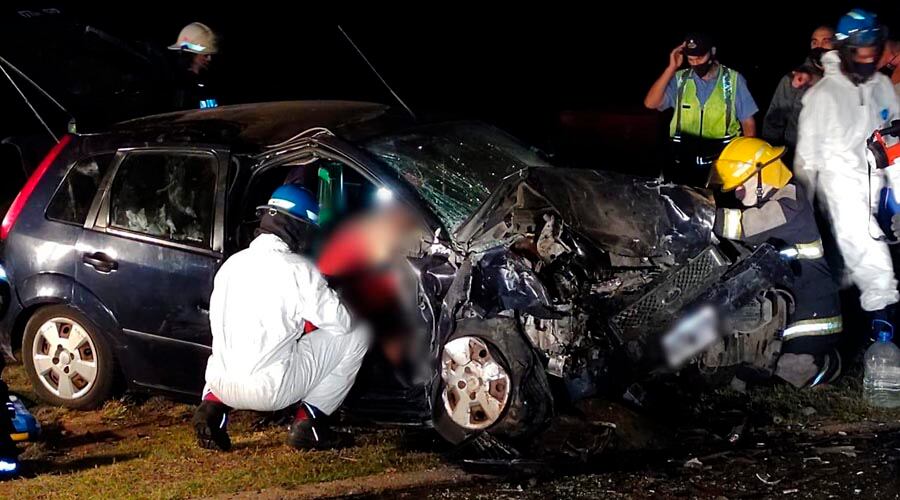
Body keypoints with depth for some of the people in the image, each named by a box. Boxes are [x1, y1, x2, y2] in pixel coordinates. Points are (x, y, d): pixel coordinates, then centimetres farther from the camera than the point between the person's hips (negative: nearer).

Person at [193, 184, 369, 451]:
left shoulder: (231, 264, 10)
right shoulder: (298, 269, -8)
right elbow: (342, 321, -2)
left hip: (222, 383, 6)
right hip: (271, 389, -6)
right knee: (356, 334, 6)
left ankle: (214, 404, 13)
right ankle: (308, 421, 6)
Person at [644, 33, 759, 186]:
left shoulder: (733, 80, -3)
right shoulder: (680, 79, -1)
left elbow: (748, 122, 3)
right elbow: (650, 103, -13)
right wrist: (672, 68, -16)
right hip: (684, 166, 1)